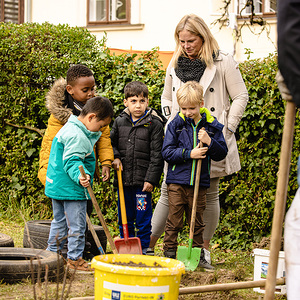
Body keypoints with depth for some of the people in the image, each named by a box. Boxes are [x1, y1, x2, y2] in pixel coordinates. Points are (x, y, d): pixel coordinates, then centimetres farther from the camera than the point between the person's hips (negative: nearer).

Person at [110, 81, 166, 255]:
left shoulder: (154, 124, -6)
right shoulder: (120, 122, 6)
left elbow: (157, 154, -7)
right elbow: (111, 143, 17)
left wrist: (151, 179, -11)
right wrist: (115, 157, -3)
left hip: (143, 180, -4)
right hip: (124, 179, 4)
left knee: (143, 218, 0)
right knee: (125, 217, 13)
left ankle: (145, 248, 12)